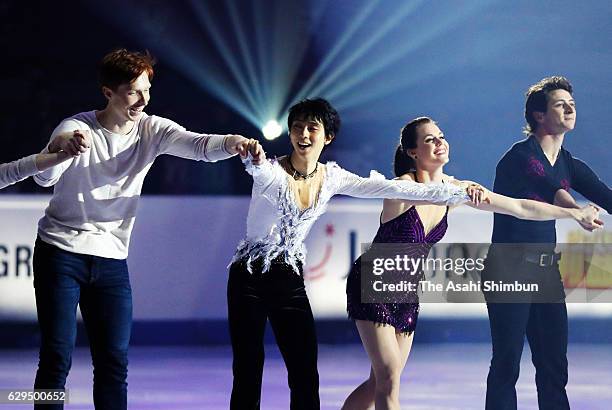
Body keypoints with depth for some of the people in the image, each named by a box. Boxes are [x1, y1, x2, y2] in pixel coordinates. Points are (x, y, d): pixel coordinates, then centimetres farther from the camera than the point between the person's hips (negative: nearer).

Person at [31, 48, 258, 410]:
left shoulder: (153, 130, -1)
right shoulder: (76, 128, -11)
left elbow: (198, 145, -17)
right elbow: (44, 177, -24)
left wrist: (232, 143, -40)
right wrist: (61, 150, -47)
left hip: (112, 259, 4)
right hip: (61, 253, -4)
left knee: (115, 362, 2)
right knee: (58, 357, -7)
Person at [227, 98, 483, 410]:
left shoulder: (331, 177, 1)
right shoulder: (272, 172, -15)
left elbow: (388, 188, 3)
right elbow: (258, 169, -38)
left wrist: (455, 192, 3)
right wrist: (254, 158, -65)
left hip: (290, 279, 4)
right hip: (250, 277, -4)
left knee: (306, 378, -2)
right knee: (248, 375, -6)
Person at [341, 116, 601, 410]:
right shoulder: (403, 185, -20)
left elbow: (520, 207, -1)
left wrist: (574, 214, -4)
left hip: (407, 294, 7)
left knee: (381, 381, 8)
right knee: (389, 376, -13)